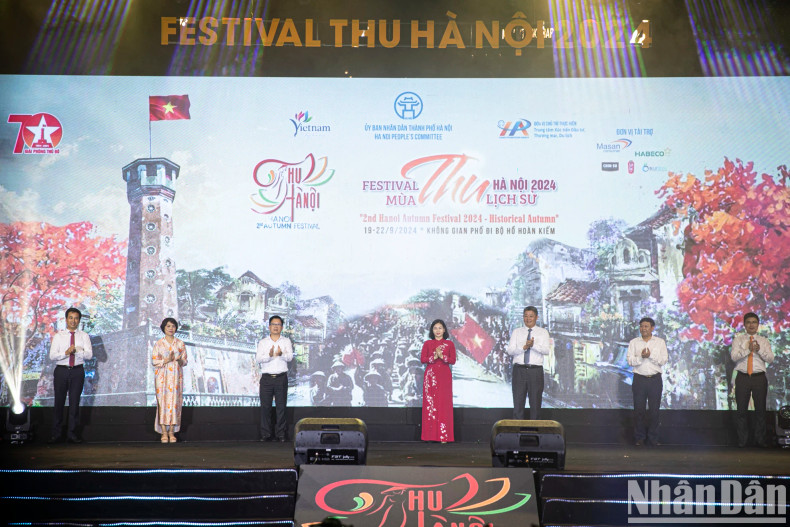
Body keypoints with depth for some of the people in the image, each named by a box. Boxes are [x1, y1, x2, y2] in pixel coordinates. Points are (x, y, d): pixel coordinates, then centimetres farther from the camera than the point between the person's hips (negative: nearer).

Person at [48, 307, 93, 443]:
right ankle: (57, 434, 12)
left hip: (77, 371, 0)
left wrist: (76, 350, -22)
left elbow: (89, 354, -5)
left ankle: (72, 434, 11)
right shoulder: (59, 336, 5)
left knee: (74, 402, 3)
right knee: (59, 402, 3)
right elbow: (52, 356, -3)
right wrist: (66, 352, -20)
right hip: (61, 371, 0)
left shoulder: (84, 336, 7)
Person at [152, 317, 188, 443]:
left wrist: (179, 360, -13)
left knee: (175, 402, -3)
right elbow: (154, 361, 1)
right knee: (163, 401, -7)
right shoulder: (158, 343, 5)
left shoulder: (180, 343, 9)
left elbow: (185, 361, 9)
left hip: (176, 376, 1)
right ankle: (164, 432, -1)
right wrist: (165, 361, -15)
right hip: (162, 376, -1)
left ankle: (172, 432, 3)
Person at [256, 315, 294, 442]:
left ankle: (280, 434, 7)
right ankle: (266, 434, 8)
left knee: (281, 407, 0)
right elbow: (258, 358, -3)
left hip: (281, 378, 0)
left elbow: (290, 357, -6)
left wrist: (281, 354, -28)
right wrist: (269, 355, -23)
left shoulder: (286, 341, 10)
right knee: (265, 407, 0)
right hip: (266, 378, 1)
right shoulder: (263, 342, 11)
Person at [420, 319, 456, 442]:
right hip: (431, 375, 0)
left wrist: (442, 356, -14)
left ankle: (443, 435, -2)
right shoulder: (427, 343, 9)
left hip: (444, 376, 0)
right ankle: (431, 435, 1)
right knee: (430, 403, -4)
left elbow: (453, 360, 1)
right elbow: (422, 359, 1)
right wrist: (434, 357, -13)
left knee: (444, 403, -5)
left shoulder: (449, 344, 8)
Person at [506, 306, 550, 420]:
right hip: (519, 370, 1)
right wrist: (524, 347, -17)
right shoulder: (517, 332, 10)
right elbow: (510, 350, -1)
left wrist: (534, 345, -25)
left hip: (536, 371, 0)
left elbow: (546, 350, -8)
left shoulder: (543, 332, 7)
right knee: (518, 403, 0)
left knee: (535, 403, 6)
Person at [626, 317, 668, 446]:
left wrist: (651, 356, -17)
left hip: (655, 379, 0)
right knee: (639, 409, 0)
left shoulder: (660, 342, 8)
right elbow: (630, 361, -1)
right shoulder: (634, 342, 8)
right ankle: (639, 438, 8)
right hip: (639, 379, 0)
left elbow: (664, 360, -3)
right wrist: (641, 357, -18)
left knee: (654, 410, 1)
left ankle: (653, 438, 11)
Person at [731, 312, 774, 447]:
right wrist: (748, 349, -21)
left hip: (759, 378, 1)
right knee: (741, 410, 3)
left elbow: (770, 359, -2)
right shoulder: (738, 339, 6)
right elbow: (734, 356, -8)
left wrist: (759, 350, -19)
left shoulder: (764, 341, 9)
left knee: (760, 409, 5)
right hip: (743, 378, -1)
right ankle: (742, 439, 14)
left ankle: (760, 438, 18)